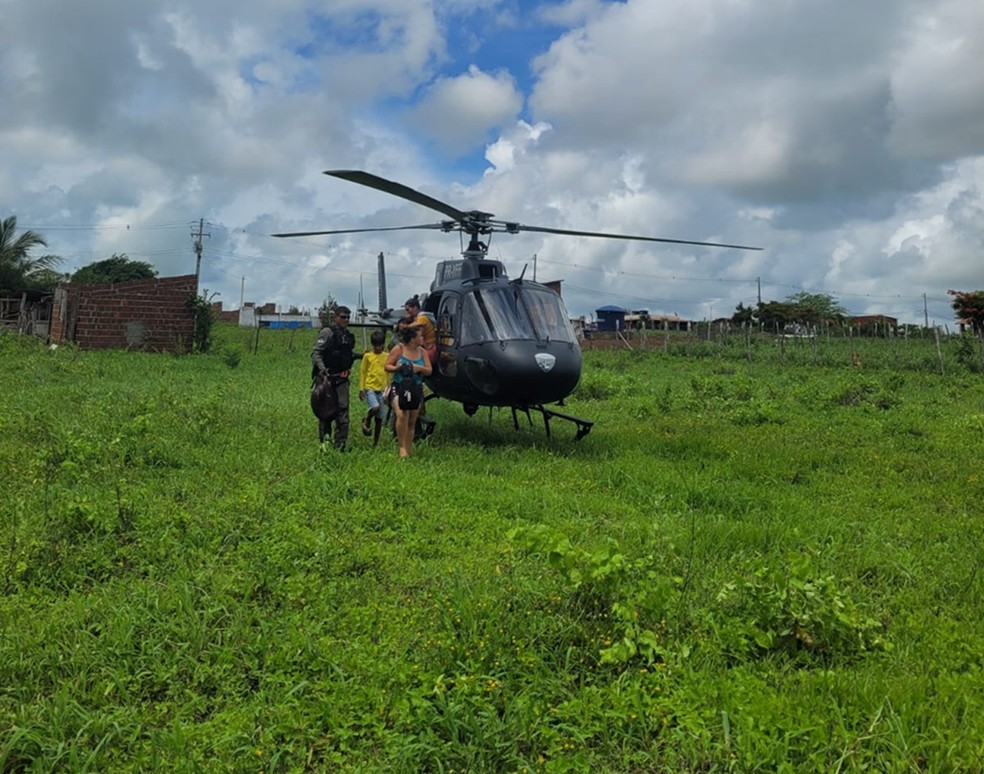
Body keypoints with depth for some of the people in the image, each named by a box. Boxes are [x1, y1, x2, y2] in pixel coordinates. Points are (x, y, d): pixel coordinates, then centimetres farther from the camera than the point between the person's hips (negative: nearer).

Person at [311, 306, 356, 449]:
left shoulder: (349, 335, 16)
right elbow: (315, 353, -13)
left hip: (342, 379, 6)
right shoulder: (327, 332, -6)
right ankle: (324, 442, 13)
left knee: (343, 409, -2)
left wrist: (357, 356, 13)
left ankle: (340, 444, 0)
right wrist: (323, 369, -24)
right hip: (327, 378, -6)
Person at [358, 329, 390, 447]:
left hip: (381, 389, 3)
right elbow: (362, 372, 4)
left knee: (379, 417, 5)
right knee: (375, 407, -29)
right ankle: (366, 422, 3)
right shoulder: (367, 356, 1)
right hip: (369, 388, -3)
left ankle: (376, 442, 16)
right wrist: (361, 389, -1)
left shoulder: (387, 356, 8)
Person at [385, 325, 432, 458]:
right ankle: (402, 447, -19)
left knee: (412, 422, 6)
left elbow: (429, 371, 6)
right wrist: (397, 368, -19)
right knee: (402, 415, -26)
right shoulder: (398, 349, -3)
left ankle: (408, 451, 15)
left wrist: (419, 368, -14)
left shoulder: (422, 352, 7)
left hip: (416, 389, 4)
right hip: (399, 387, -4)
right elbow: (387, 366, 1)